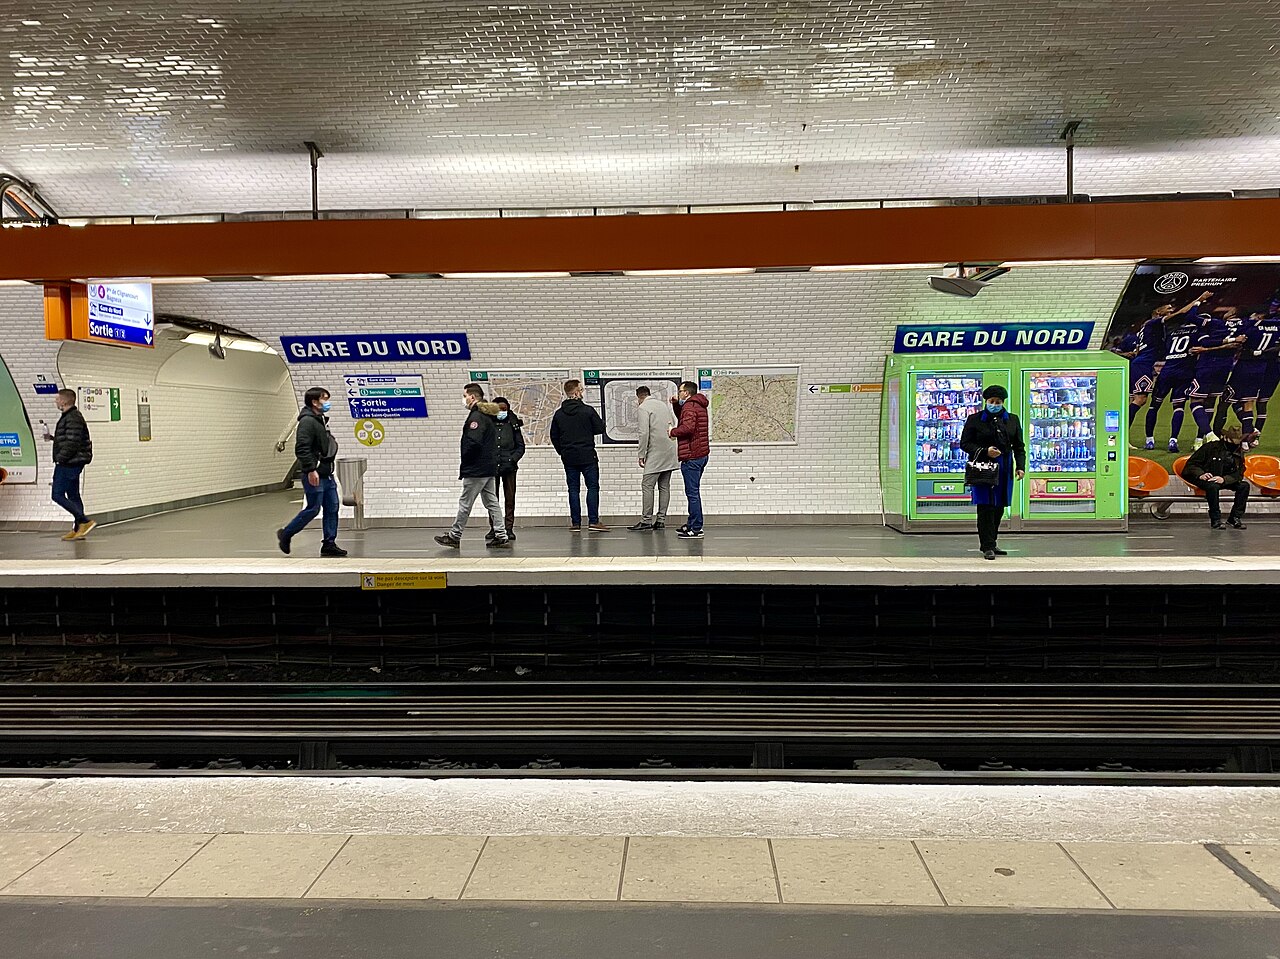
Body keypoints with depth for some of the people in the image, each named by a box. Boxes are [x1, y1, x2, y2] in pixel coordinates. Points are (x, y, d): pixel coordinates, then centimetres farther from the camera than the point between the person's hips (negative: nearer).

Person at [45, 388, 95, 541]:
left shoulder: (73, 418, -17)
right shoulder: (68, 416, 17)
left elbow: (72, 443, -22)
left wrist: (59, 458, -17)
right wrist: (52, 438, 13)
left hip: (68, 464, -11)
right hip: (71, 464, 11)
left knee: (58, 495, -9)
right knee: (73, 496, 11)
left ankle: (85, 521, -12)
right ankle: (78, 529, 14)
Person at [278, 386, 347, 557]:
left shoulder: (321, 420, 16)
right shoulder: (307, 421, -14)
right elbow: (302, 448, -22)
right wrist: (311, 470, -24)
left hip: (327, 474, 9)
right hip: (314, 476, -9)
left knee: (332, 508, 7)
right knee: (313, 509, -3)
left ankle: (329, 544, 12)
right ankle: (286, 535, 15)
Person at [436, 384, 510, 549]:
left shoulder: (476, 416, -15)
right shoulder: (489, 416, 14)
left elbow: (473, 442, -24)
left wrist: (464, 464, -11)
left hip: (476, 470, -10)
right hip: (490, 468, 10)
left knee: (465, 503, 1)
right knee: (492, 503, 10)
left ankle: (454, 536, 10)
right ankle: (501, 537, 9)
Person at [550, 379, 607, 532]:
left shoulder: (559, 414, 4)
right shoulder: (588, 410, -9)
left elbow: (554, 437, 7)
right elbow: (600, 429, -5)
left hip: (568, 457, 4)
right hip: (588, 456, -4)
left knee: (573, 489, 7)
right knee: (593, 487, 3)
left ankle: (575, 523, 6)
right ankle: (593, 521, -2)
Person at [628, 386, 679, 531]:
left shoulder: (643, 408, -6)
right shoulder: (664, 405, 17)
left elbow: (644, 433, -13)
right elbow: (674, 425, 21)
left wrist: (641, 454, -9)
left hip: (656, 453, -8)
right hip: (670, 453, 8)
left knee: (647, 485, -5)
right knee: (664, 486, 8)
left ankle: (647, 520, -8)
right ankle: (661, 519, 9)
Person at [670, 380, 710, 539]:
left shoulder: (690, 406, -13)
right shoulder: (699, 405, 19)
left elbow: (688, 427, -29)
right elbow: (682, 418, 31)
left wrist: (672, 431, -14)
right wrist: (676, 405, 18)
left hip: (691, 456, -11)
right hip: (701, 454, 11)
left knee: (692, 493, -8)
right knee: (693, 492, 17)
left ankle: (696, 529, -7)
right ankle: (692, 524, 24)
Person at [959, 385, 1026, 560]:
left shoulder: (1012, 420, 12)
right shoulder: (974, 420, 1)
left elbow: (1019, 446, 14)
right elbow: (964, 443, 0)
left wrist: (1020, 466, 1)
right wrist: (984, 451, -13)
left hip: (1004, 469, 4)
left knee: (999, 507, 9)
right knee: (986, 507, -8)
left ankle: (991, 543, 21)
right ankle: (987, 546, -6)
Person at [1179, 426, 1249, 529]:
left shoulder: (1239, 453, 7)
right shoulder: (1210, 447, -6)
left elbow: (1239, 474, -1)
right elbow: (1191, 464, -7)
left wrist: (1224, 479, -22)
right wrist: (1200, 474, -27)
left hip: (1225, 480, 5)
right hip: (1207, 479, -5)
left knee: (1244, 485, -18)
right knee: (1213, 486, -37)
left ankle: (1236, 517, -11)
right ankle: (1215, 520, -29)